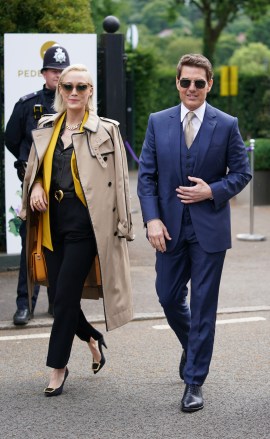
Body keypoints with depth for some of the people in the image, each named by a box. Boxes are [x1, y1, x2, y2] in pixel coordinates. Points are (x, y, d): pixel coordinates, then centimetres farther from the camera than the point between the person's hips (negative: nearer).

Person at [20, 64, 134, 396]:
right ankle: (92, 338, 36)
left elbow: (118, 181, -2)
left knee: (65, 297, -6)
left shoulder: (105, 131, -2)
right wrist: (35, 187, -1)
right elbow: (34, 169, 22)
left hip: (85, 223, -5)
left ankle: (58, 368, 5)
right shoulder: (46, 129, 11)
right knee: (59, 295, 8)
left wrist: (120, 226, -5)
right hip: (53, 222, 5)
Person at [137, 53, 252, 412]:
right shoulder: (158, 122, 3)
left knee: (203, 305, 0)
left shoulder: (226, 125, -2)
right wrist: (152, 218, -9)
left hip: (209, 228, -2)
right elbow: (146, 175, 3)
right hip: (171, 226, 3)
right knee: (169, 297, 11)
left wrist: (212, 191, -14)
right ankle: (192, 347, 42)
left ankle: (194, 381, 8)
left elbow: (242, 172, 2)